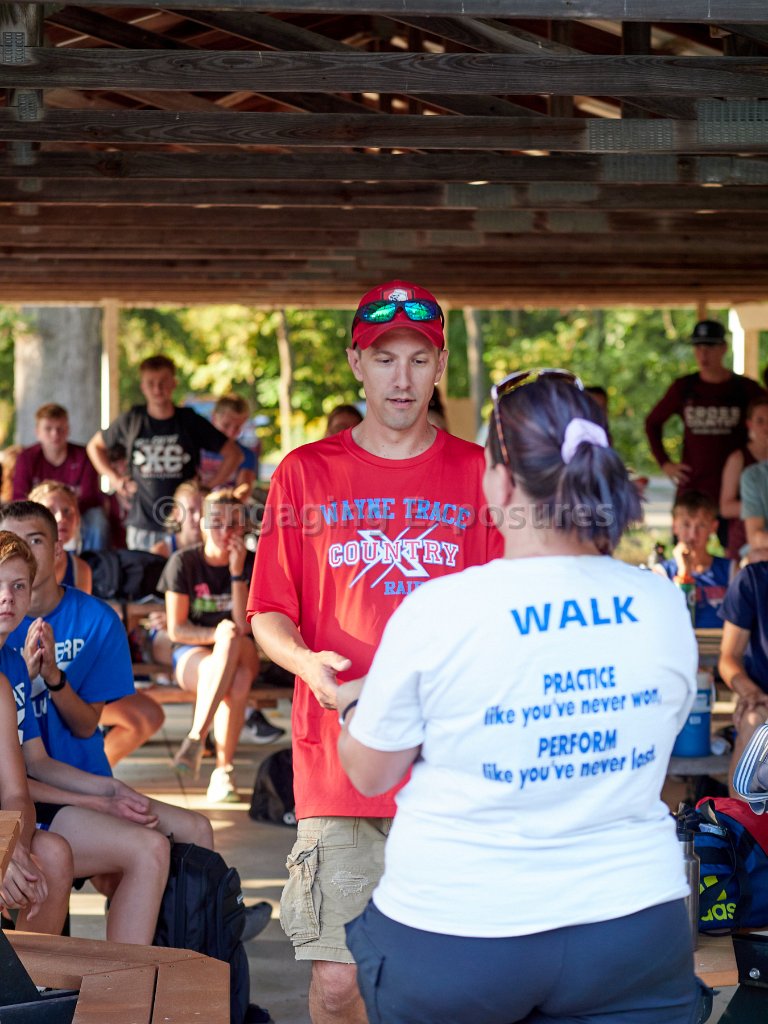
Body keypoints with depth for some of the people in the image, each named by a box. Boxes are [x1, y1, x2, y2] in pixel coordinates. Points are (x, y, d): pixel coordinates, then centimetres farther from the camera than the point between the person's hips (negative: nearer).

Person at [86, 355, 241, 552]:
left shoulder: (190, 421, 3)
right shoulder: (131, 421, 5)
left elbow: (233, 454, 8)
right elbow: (95, 446, 21)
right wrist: (114, 479, 10)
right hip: (142, 526, 1)